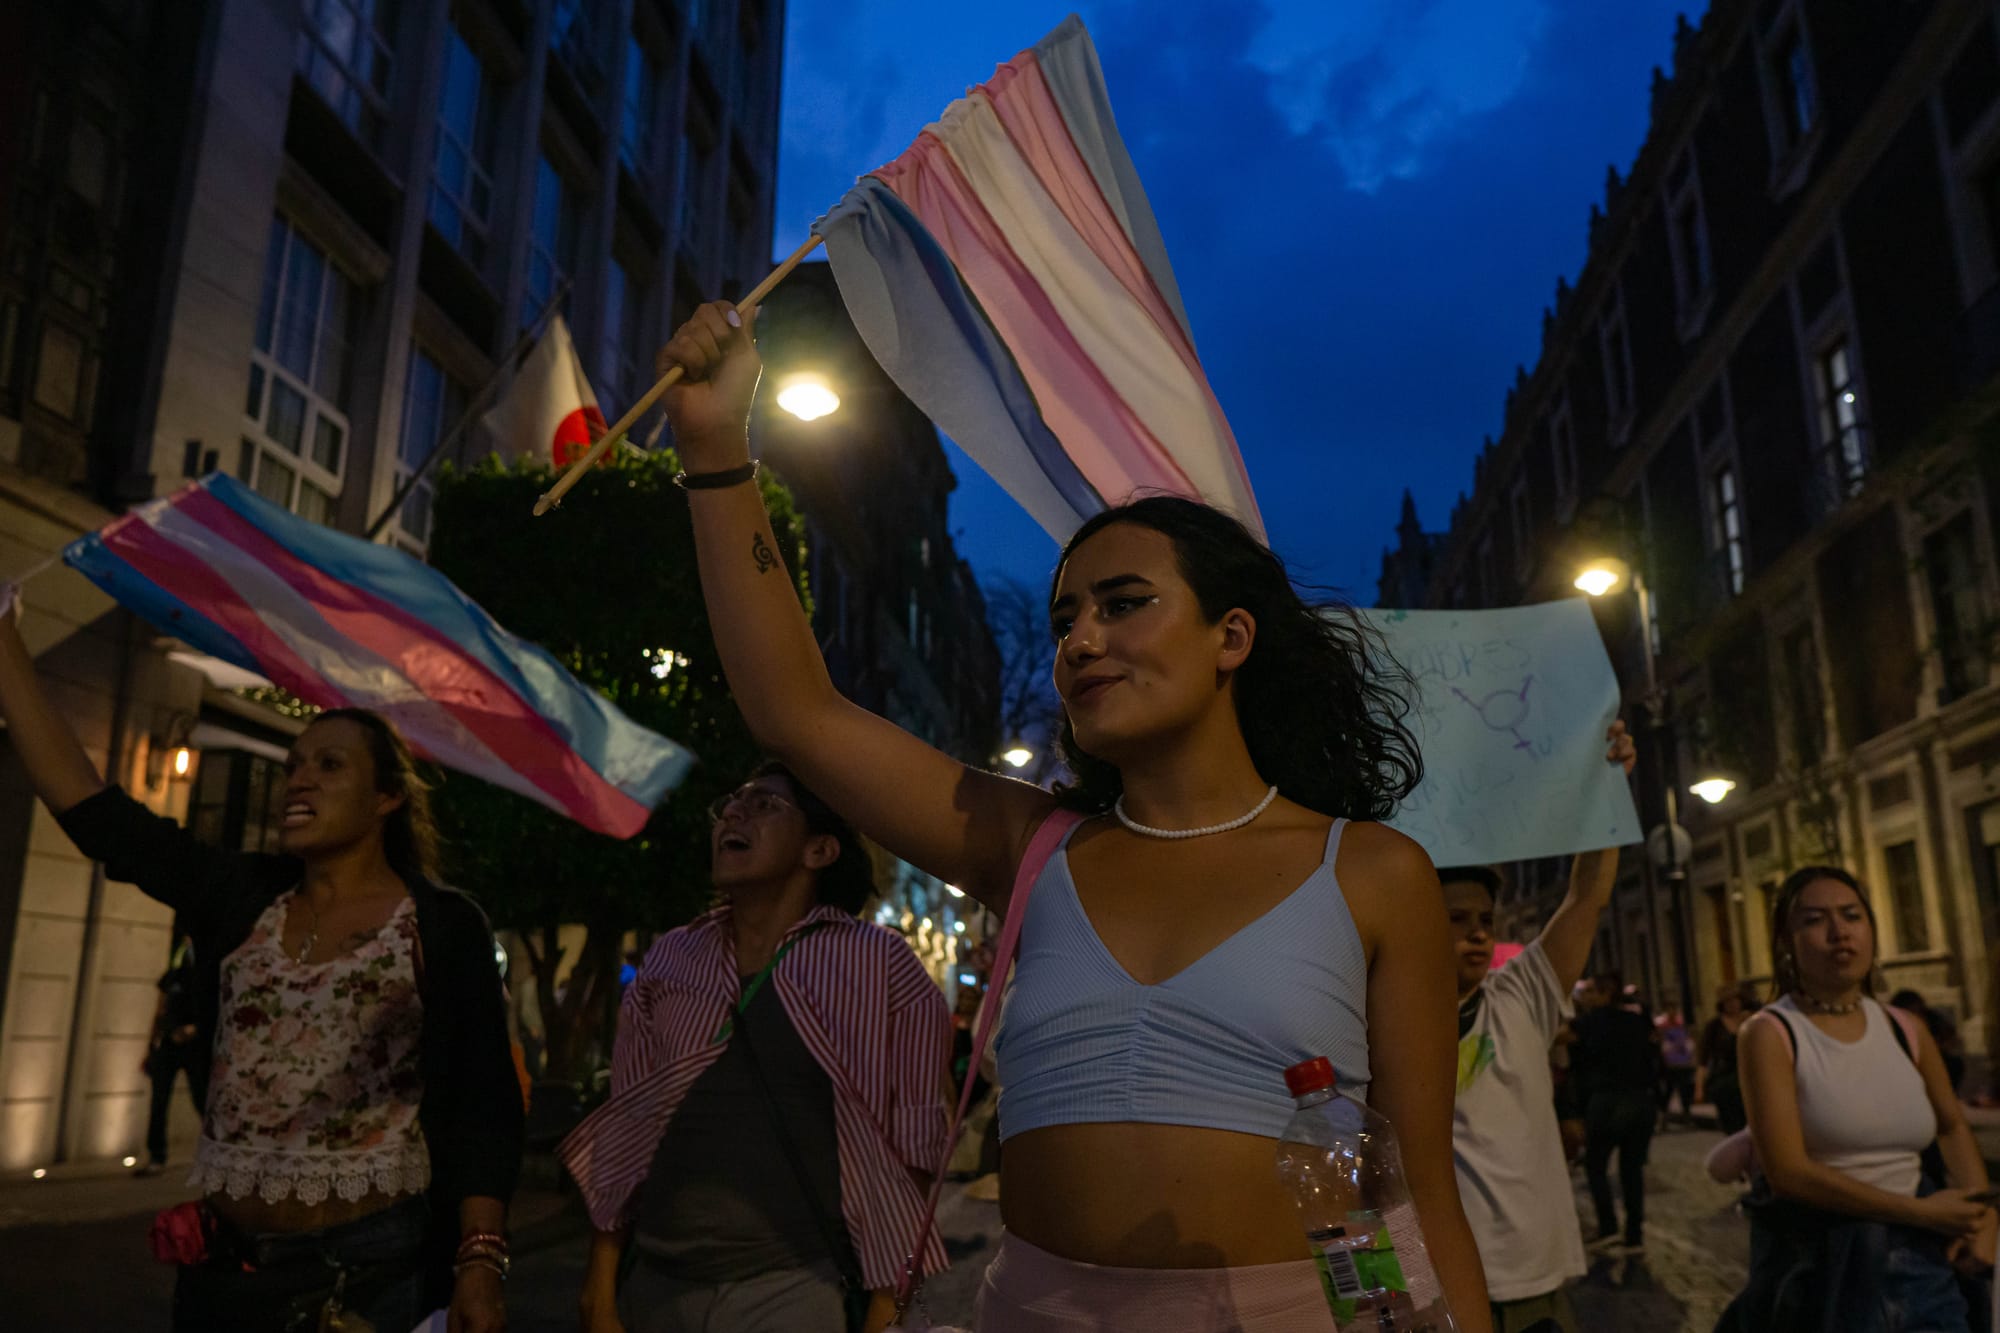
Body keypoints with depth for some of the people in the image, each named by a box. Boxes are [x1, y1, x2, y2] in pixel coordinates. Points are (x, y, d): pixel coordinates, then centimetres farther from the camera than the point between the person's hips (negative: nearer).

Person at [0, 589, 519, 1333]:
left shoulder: (443, 925, -5)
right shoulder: (244, 896, 6)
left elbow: (481, 1107, -8)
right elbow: (87, 804, 2)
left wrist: (480, 1263, -17)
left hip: (375, 1267, -4)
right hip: (225, 1265, 4)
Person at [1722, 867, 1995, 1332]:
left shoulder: (1906, 1031, 2)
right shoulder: (1769, 1034, -14)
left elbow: (1952, 1128, 17)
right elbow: (1788, 1172, -20)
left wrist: (1980, 1214, -1)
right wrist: (1922, 1211, -17)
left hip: (1919, 1256, 5)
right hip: (1817, 1261, -4)